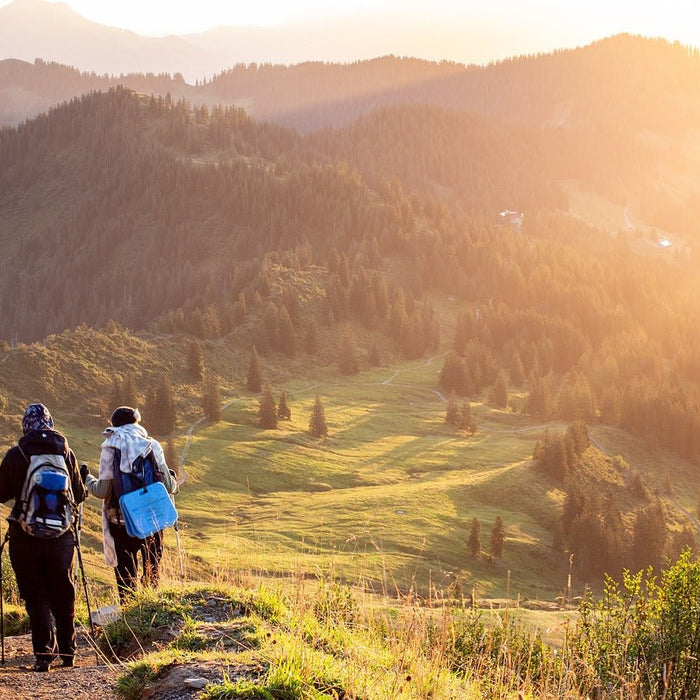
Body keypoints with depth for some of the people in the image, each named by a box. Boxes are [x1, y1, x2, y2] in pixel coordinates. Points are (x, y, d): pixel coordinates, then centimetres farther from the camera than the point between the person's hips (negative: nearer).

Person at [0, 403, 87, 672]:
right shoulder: (65, 453, -1)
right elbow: (78, 495, 6)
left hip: (25, 537, -2)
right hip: (61, 535, 2)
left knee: (35, 596, 5)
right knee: (63, 594, 15)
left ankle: (44, 653, -3)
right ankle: (68, 651, 22)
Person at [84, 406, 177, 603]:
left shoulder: (110, 449, -7)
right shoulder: (152, 445, -3)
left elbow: (102, 491, -8)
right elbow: (168, 485, -3)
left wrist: (87, 479, 12)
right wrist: (174, 482, 21)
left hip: (121, 522, -1)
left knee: (126, 573, 9)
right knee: (152, 570, 18)